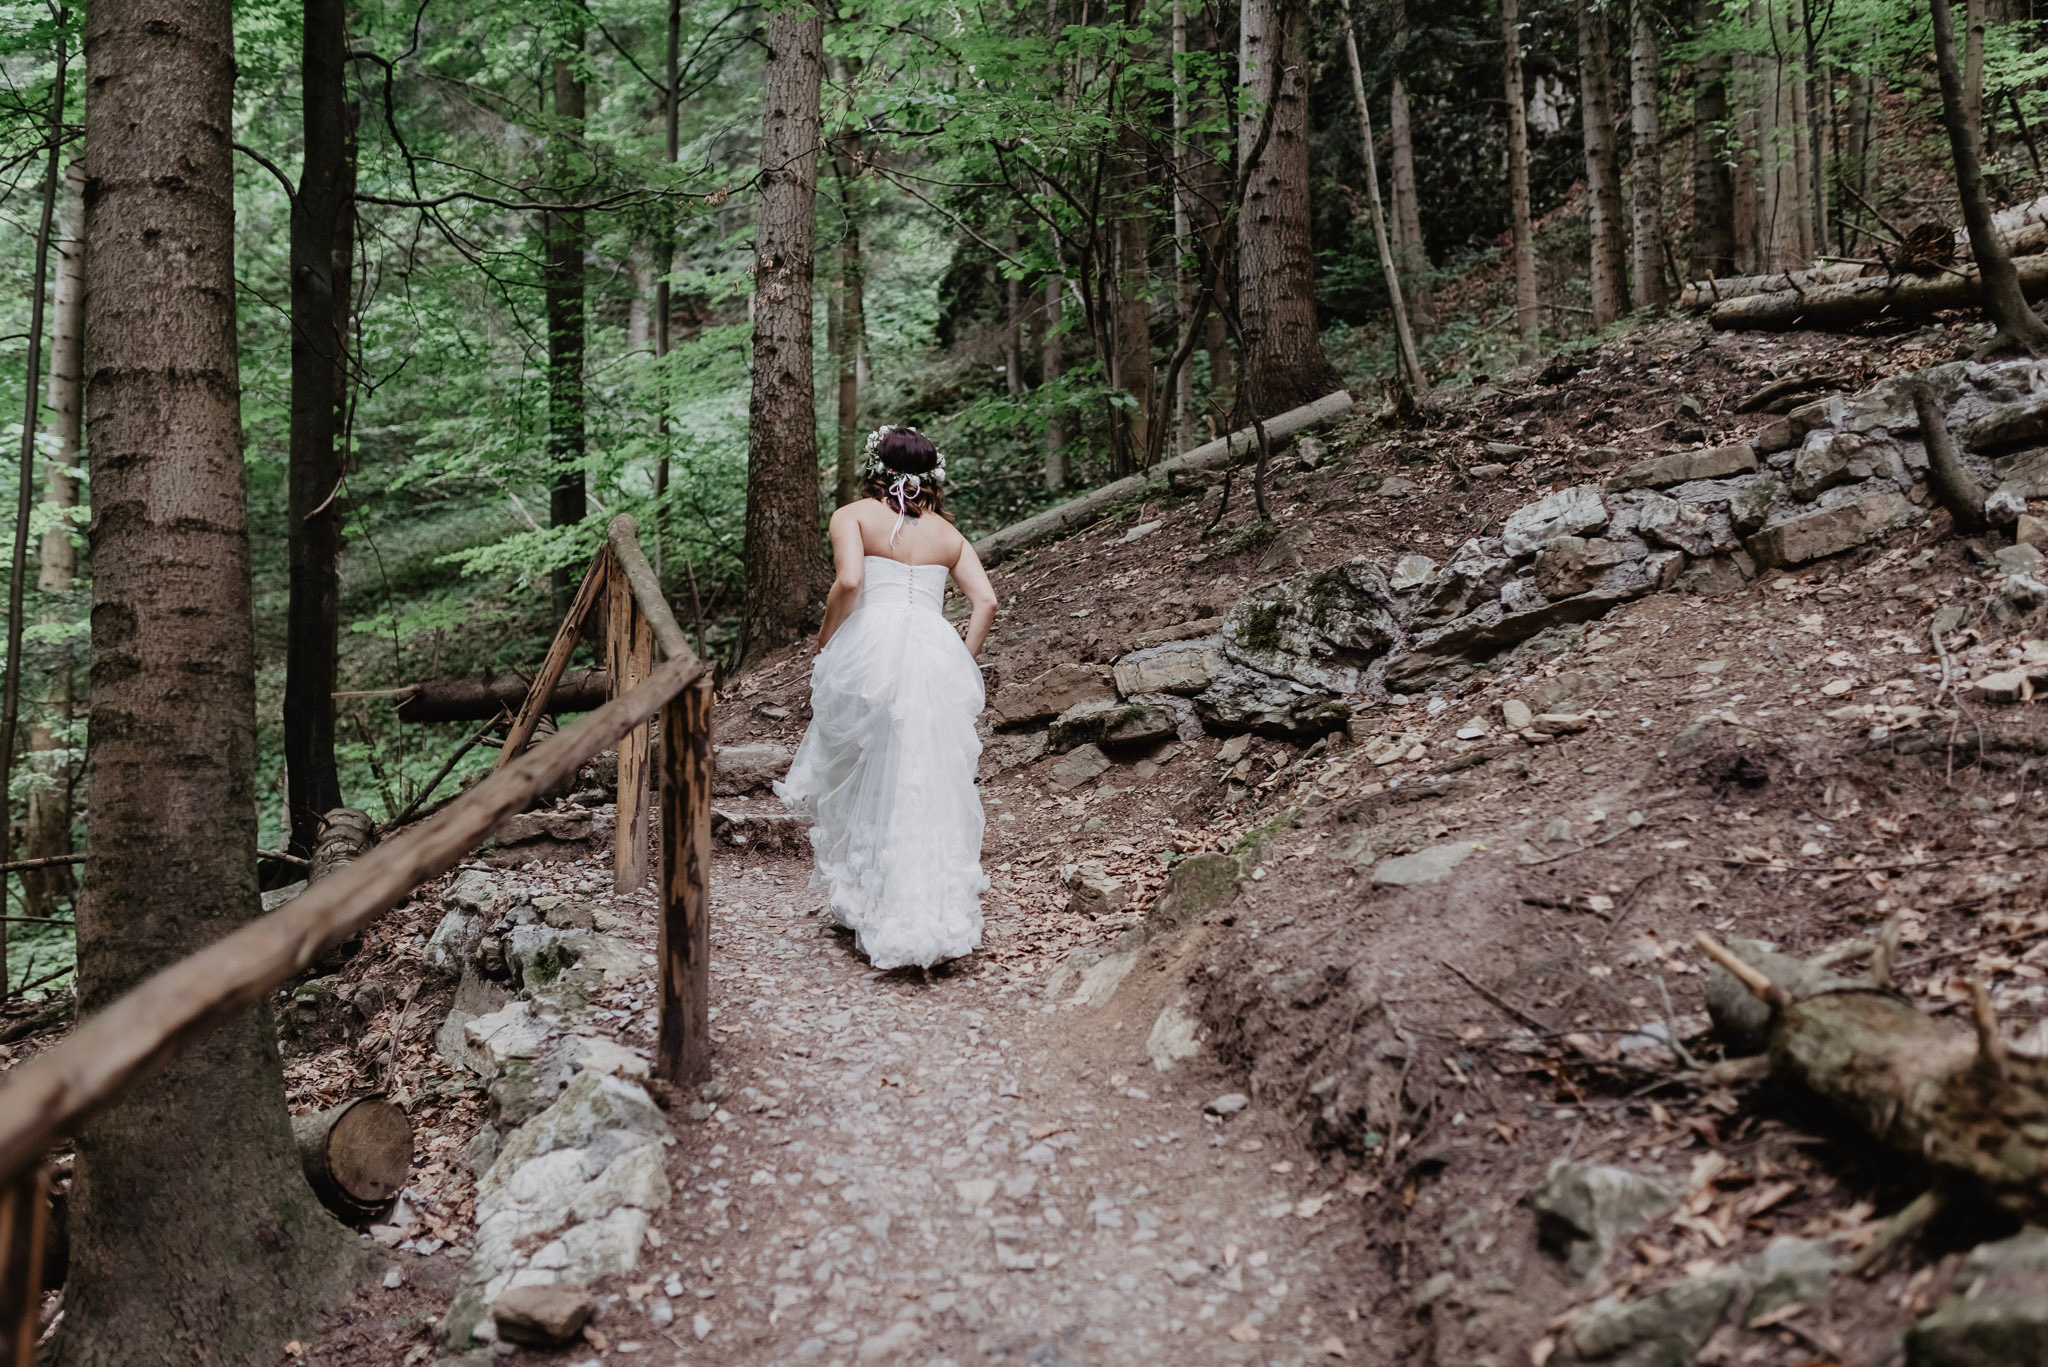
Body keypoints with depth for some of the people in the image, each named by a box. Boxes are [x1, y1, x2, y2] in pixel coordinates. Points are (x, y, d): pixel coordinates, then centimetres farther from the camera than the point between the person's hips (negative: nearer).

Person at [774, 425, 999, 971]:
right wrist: (962, 662, 12)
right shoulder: (947, 532, 18)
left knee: (858, 780, 13)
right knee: (934, 790, 6)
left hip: (870, 650, -3)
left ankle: (860, 902, 20)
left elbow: (848, 582, -11)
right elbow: (986, 602, 6)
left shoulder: (853, 516, 7)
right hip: (938, 654, 3)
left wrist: (824, 642, 1)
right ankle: (939, 920, 4)